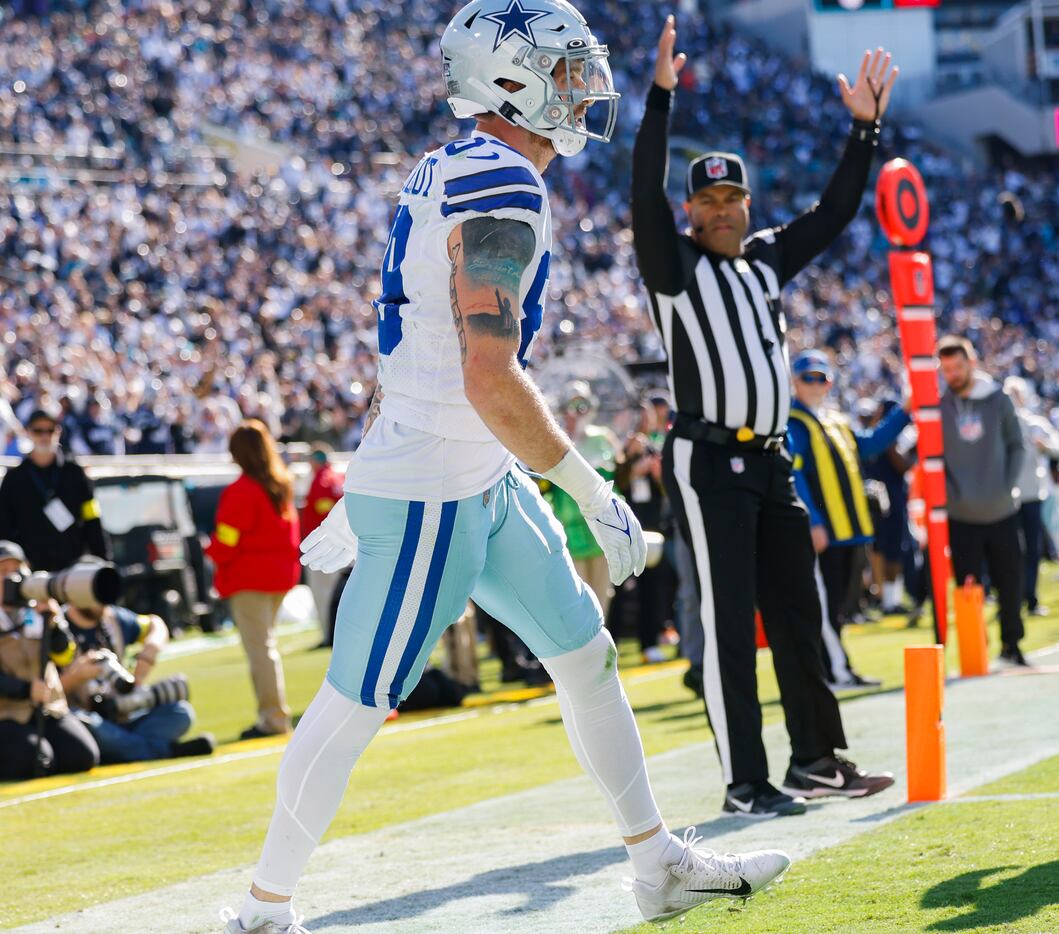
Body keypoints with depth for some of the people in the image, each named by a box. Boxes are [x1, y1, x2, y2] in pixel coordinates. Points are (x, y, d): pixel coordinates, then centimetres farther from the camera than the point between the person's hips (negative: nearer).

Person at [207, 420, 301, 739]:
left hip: (249, 576, -8)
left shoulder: (242, 491, -18)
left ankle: (273, 716, -7)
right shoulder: (282, 486, 6)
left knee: (259, 647, -5)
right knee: (267, 644, 17)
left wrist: (212, 551, 4)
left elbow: (227, 537, -15)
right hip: (281, 572, 8)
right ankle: (275, 714, 18)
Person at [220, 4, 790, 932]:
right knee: (357, 702, -1)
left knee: (586, 651, 15)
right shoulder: (502, 192, -20)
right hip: (432, 497, -10)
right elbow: (490, 379, -25)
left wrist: (361, 494, 23)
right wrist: (594, 493, -18)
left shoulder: (448, 177, 11)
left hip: (487, 487, 10)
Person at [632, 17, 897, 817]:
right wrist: (662, 98, -27)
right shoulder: (674, 264, -4)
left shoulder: (768, 258, 14)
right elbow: (646, 196, -20)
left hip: (771, 460, 7)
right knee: (729, 623, -6)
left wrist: (865, 129, 8)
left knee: (798, 614, 12)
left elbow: (835, 213, 16)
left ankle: (817, 759, 21)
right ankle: (744, 783, -4)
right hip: (708, 463, -7)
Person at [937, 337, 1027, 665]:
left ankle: (1011, 644, 24)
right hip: (961, 515, -1)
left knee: (1010, 582, 7)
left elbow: (1016, 446, 7)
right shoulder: (937, 404, -2)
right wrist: (949, 491, -9)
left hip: (1002, 513, 1)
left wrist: (1009, 485, -4)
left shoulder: (998, 398, 2)